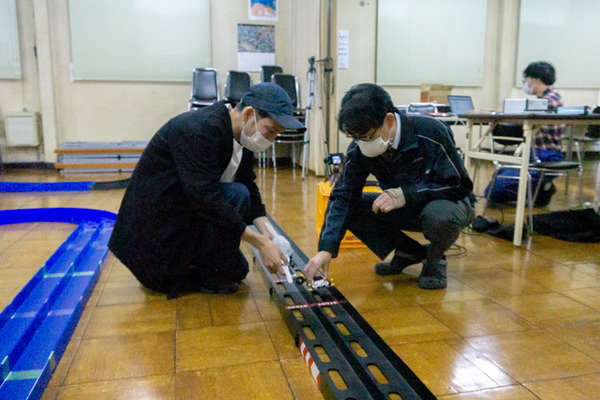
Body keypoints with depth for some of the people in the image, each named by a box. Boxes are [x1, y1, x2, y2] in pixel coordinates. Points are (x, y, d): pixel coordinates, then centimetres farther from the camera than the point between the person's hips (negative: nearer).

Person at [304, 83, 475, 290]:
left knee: (439, 215, -40)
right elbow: (342, 196, -17)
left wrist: (404, 194, -35)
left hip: (451, 202, -4)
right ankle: (409, 252, 4)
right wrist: (327, 249, -30)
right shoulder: (359, 149, -15)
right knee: (351, 207, -15)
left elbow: (460, 185, -23)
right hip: (407, 209, 5)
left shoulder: (431, 133, -28)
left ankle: (435, 259, -3)